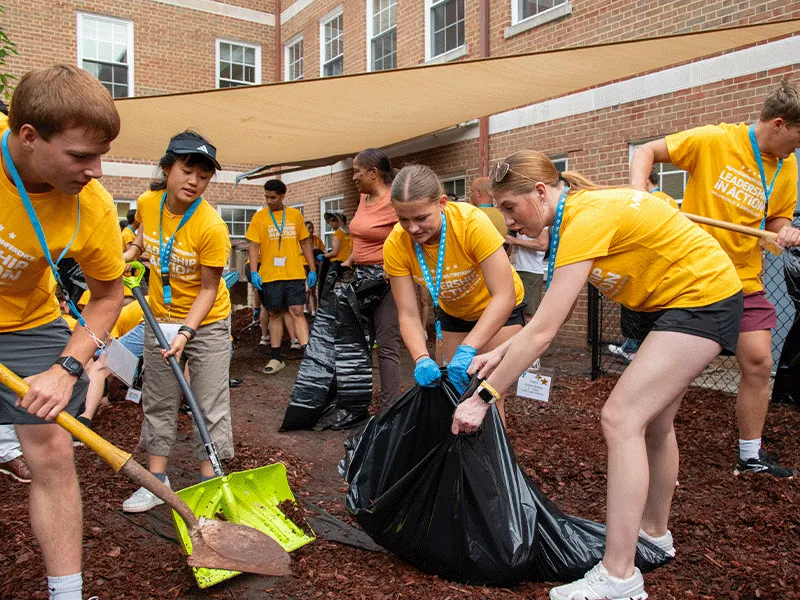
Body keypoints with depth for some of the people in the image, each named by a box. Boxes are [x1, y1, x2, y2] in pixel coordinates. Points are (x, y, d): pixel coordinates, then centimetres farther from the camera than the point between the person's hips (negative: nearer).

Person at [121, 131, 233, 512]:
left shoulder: (211, 226, -26)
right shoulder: (147, 203, -10)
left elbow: (209, 289, -19)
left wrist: (186, 331, -27)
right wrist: (128, 254, 0)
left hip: (206, 322, -5)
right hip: (159, 317, 5)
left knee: (210, 404, 1)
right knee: (158, 401, 12)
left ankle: (208, 480, 15)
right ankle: (157, 480, 25)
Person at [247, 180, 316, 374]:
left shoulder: (296, 215, 8)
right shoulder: (259, 217, 3)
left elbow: (305, 243, 13)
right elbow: (254, 246, 0)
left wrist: (312, 269, 9)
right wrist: (253, 271, -11)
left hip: (295, 274, 0)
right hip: (270, 275, 0)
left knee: (297, 312, -7)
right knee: (275, 314, 7)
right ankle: (276, 358, 15)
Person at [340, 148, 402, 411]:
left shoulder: (393, 202, -15)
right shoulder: (364, 196, 12)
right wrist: (349, 261, 16)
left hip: (387, 278, -9)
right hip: (361, 276, 9)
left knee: (387, 346, -5)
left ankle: (390, 409, 3)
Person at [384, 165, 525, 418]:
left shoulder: (472, 222, -35)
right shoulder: (395, 245, -24)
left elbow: (504, 296, -36)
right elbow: (408, 315, -21)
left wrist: (467, 350, -46)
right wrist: (421, 359, -39)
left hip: (499, 309, -3)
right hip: (452, 312, 4)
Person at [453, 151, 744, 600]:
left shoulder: (587, 218, -28)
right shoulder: (572, 215, 1)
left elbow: (543, 331, -30)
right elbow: (556, 316, 3)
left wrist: (483, 397, -25)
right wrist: (499, 353, -5)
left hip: (704, 296, -10)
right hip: (667, 302, 10)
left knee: (621, 418, -17)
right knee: (654, 420, 19)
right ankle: (655, 531, 39)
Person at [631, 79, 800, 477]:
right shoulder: (714, 140, -11)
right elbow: (648, 152, -7)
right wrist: (638, 192, -26)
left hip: (744, 279, 5)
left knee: (758, 361, 3)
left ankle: (750, 456, 21)